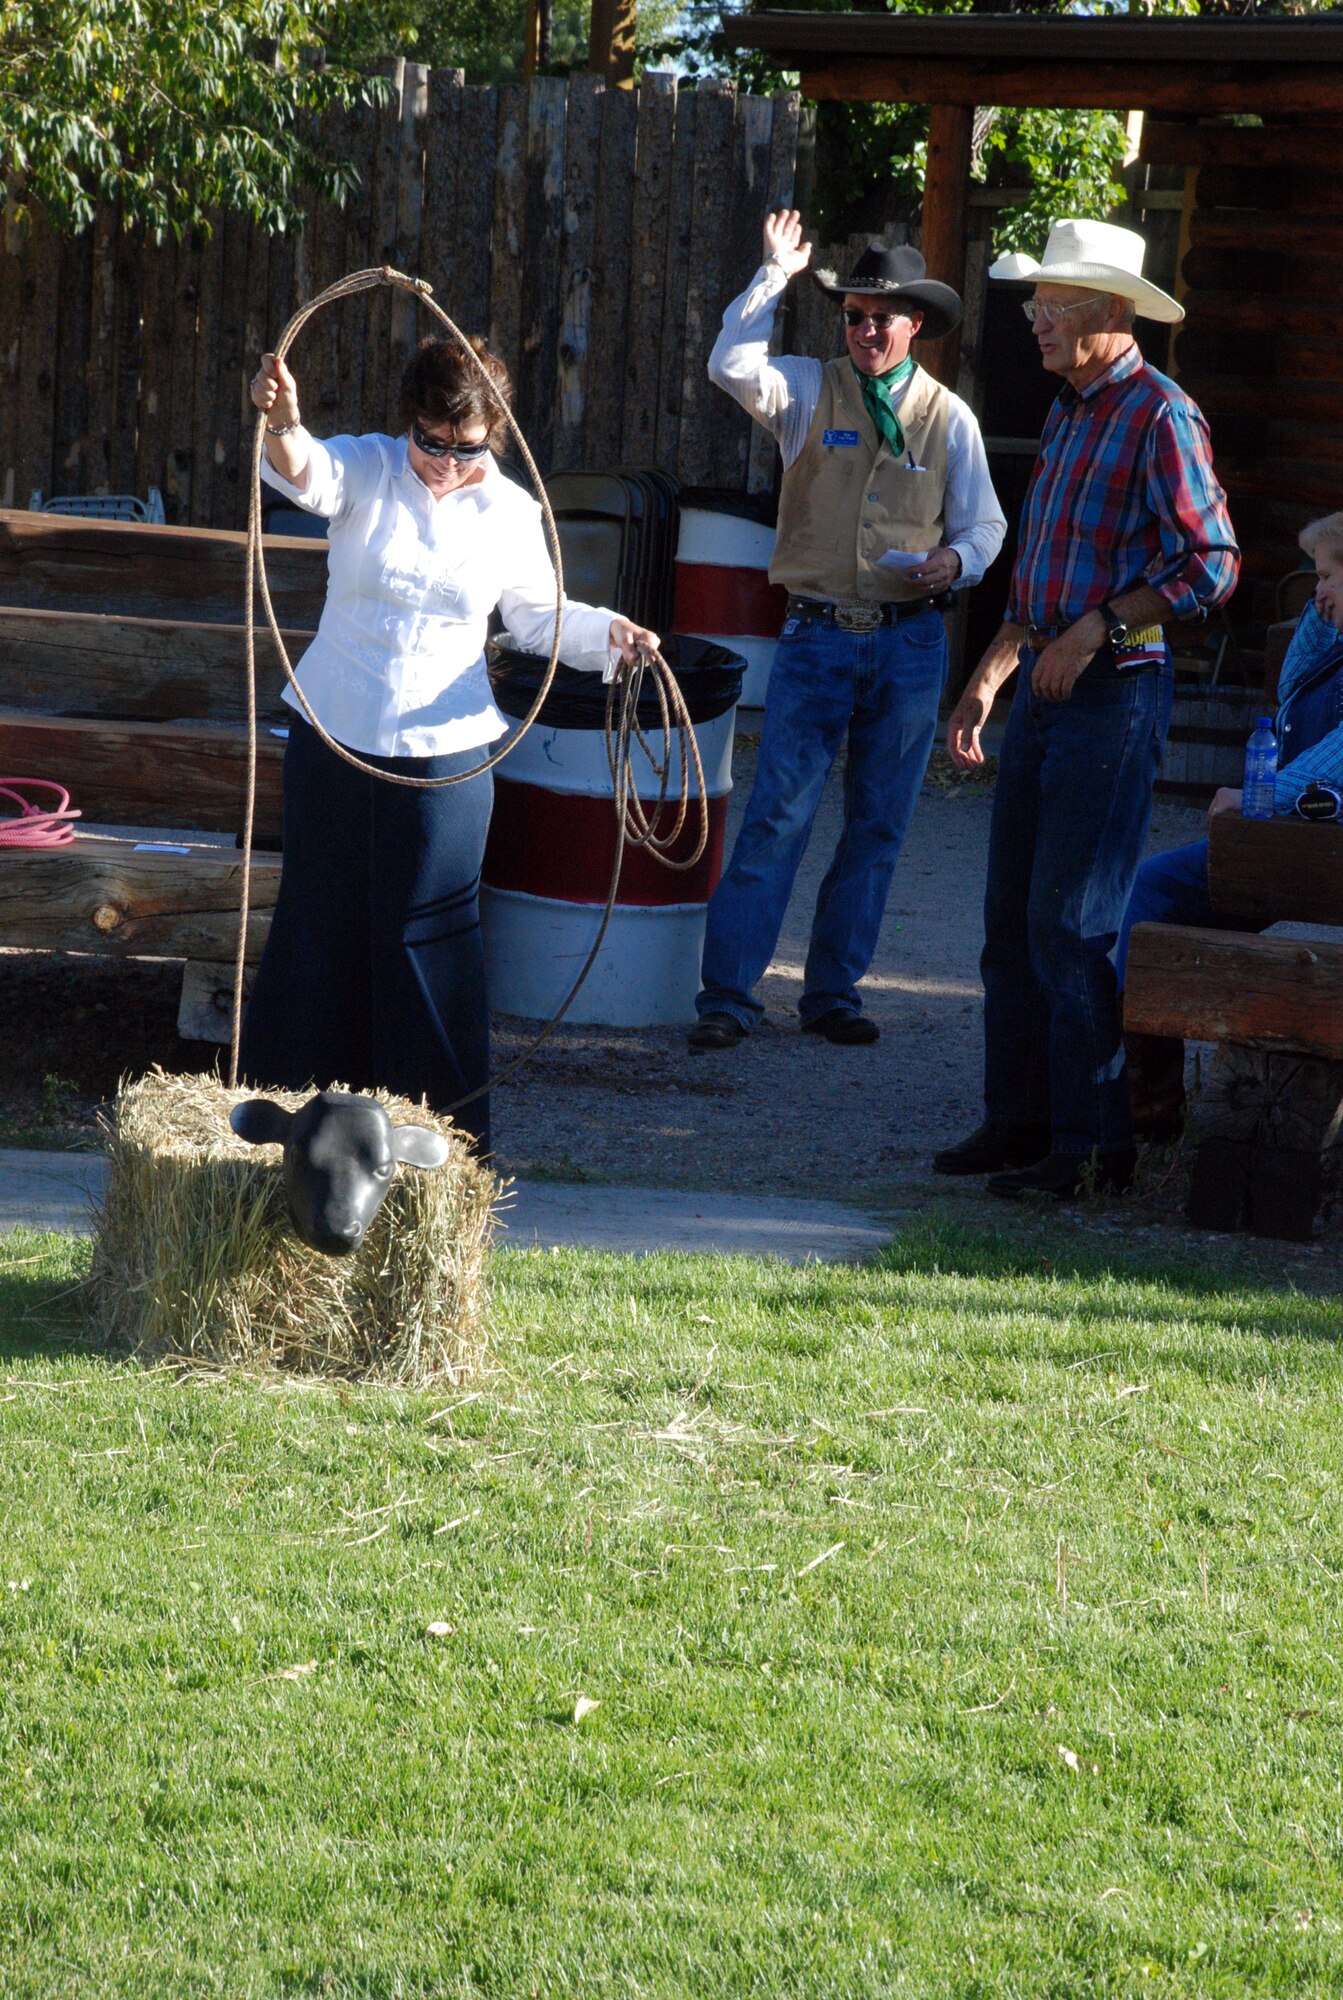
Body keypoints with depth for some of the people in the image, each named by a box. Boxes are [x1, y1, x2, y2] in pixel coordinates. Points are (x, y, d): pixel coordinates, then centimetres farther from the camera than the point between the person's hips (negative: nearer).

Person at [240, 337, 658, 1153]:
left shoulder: (511, 513, 0)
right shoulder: (366, 469, -5)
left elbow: (539, 616, 12)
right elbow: (302, 472, -28)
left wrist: (610, 633, -8)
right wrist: (283, 423, -52)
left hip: (444, 749, 0)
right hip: (334, 735, 0)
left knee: (426, 930, 1)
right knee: (321, 922, 10)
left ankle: (445, 1118, 8)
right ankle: (290, 1096, 22)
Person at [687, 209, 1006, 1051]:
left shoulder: (949, 419, 8)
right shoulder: (811, 390, 4)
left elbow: (984, 524, 10)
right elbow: (732, 365, -14)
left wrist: (955, 559, -11)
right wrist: (777, 275, -12)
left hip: (910, 642, 2)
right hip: (818, 636, -2)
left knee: (878, 828, 7)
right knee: (777, 817, -8)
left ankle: (834, 990, 16)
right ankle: (728, 993, -7)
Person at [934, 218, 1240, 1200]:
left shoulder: (1159, 416, -11)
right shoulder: (1068, 413, 18)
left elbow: (1212, 564, -17)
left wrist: (1099, 626, -20)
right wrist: (986, 684, 21)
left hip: (1116, 690, -9)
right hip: (1045, 686, 9)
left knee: (1070, 927, -10)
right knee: (1011, 921, 9)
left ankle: (1091, 1144, -5)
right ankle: (1018, 1122, 16)